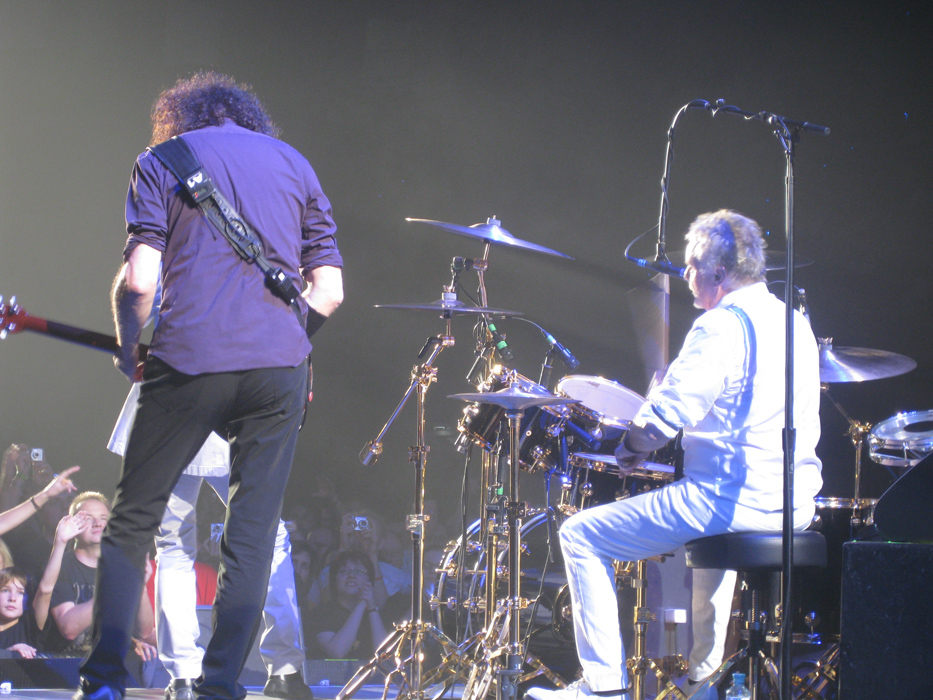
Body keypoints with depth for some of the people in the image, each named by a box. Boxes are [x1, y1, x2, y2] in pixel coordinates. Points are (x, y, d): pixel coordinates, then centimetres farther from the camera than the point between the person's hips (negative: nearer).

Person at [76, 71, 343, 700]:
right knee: (252, 538, 5)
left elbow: (138, 280, -5)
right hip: (280, 366, 2)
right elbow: (330, 292, 12)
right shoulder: (295, 164, 18)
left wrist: (130, 348, 12)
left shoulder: (162, 161, 8)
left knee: (131, 523, 10)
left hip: (187, 361, -2)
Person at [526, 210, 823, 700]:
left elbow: (663, 419, -21)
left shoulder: (721, 326, -14)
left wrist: (629, 450, 0)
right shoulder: (793, 321, 13)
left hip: (731, 498, -9)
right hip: (796, 503, 9)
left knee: (581, 536, 0)